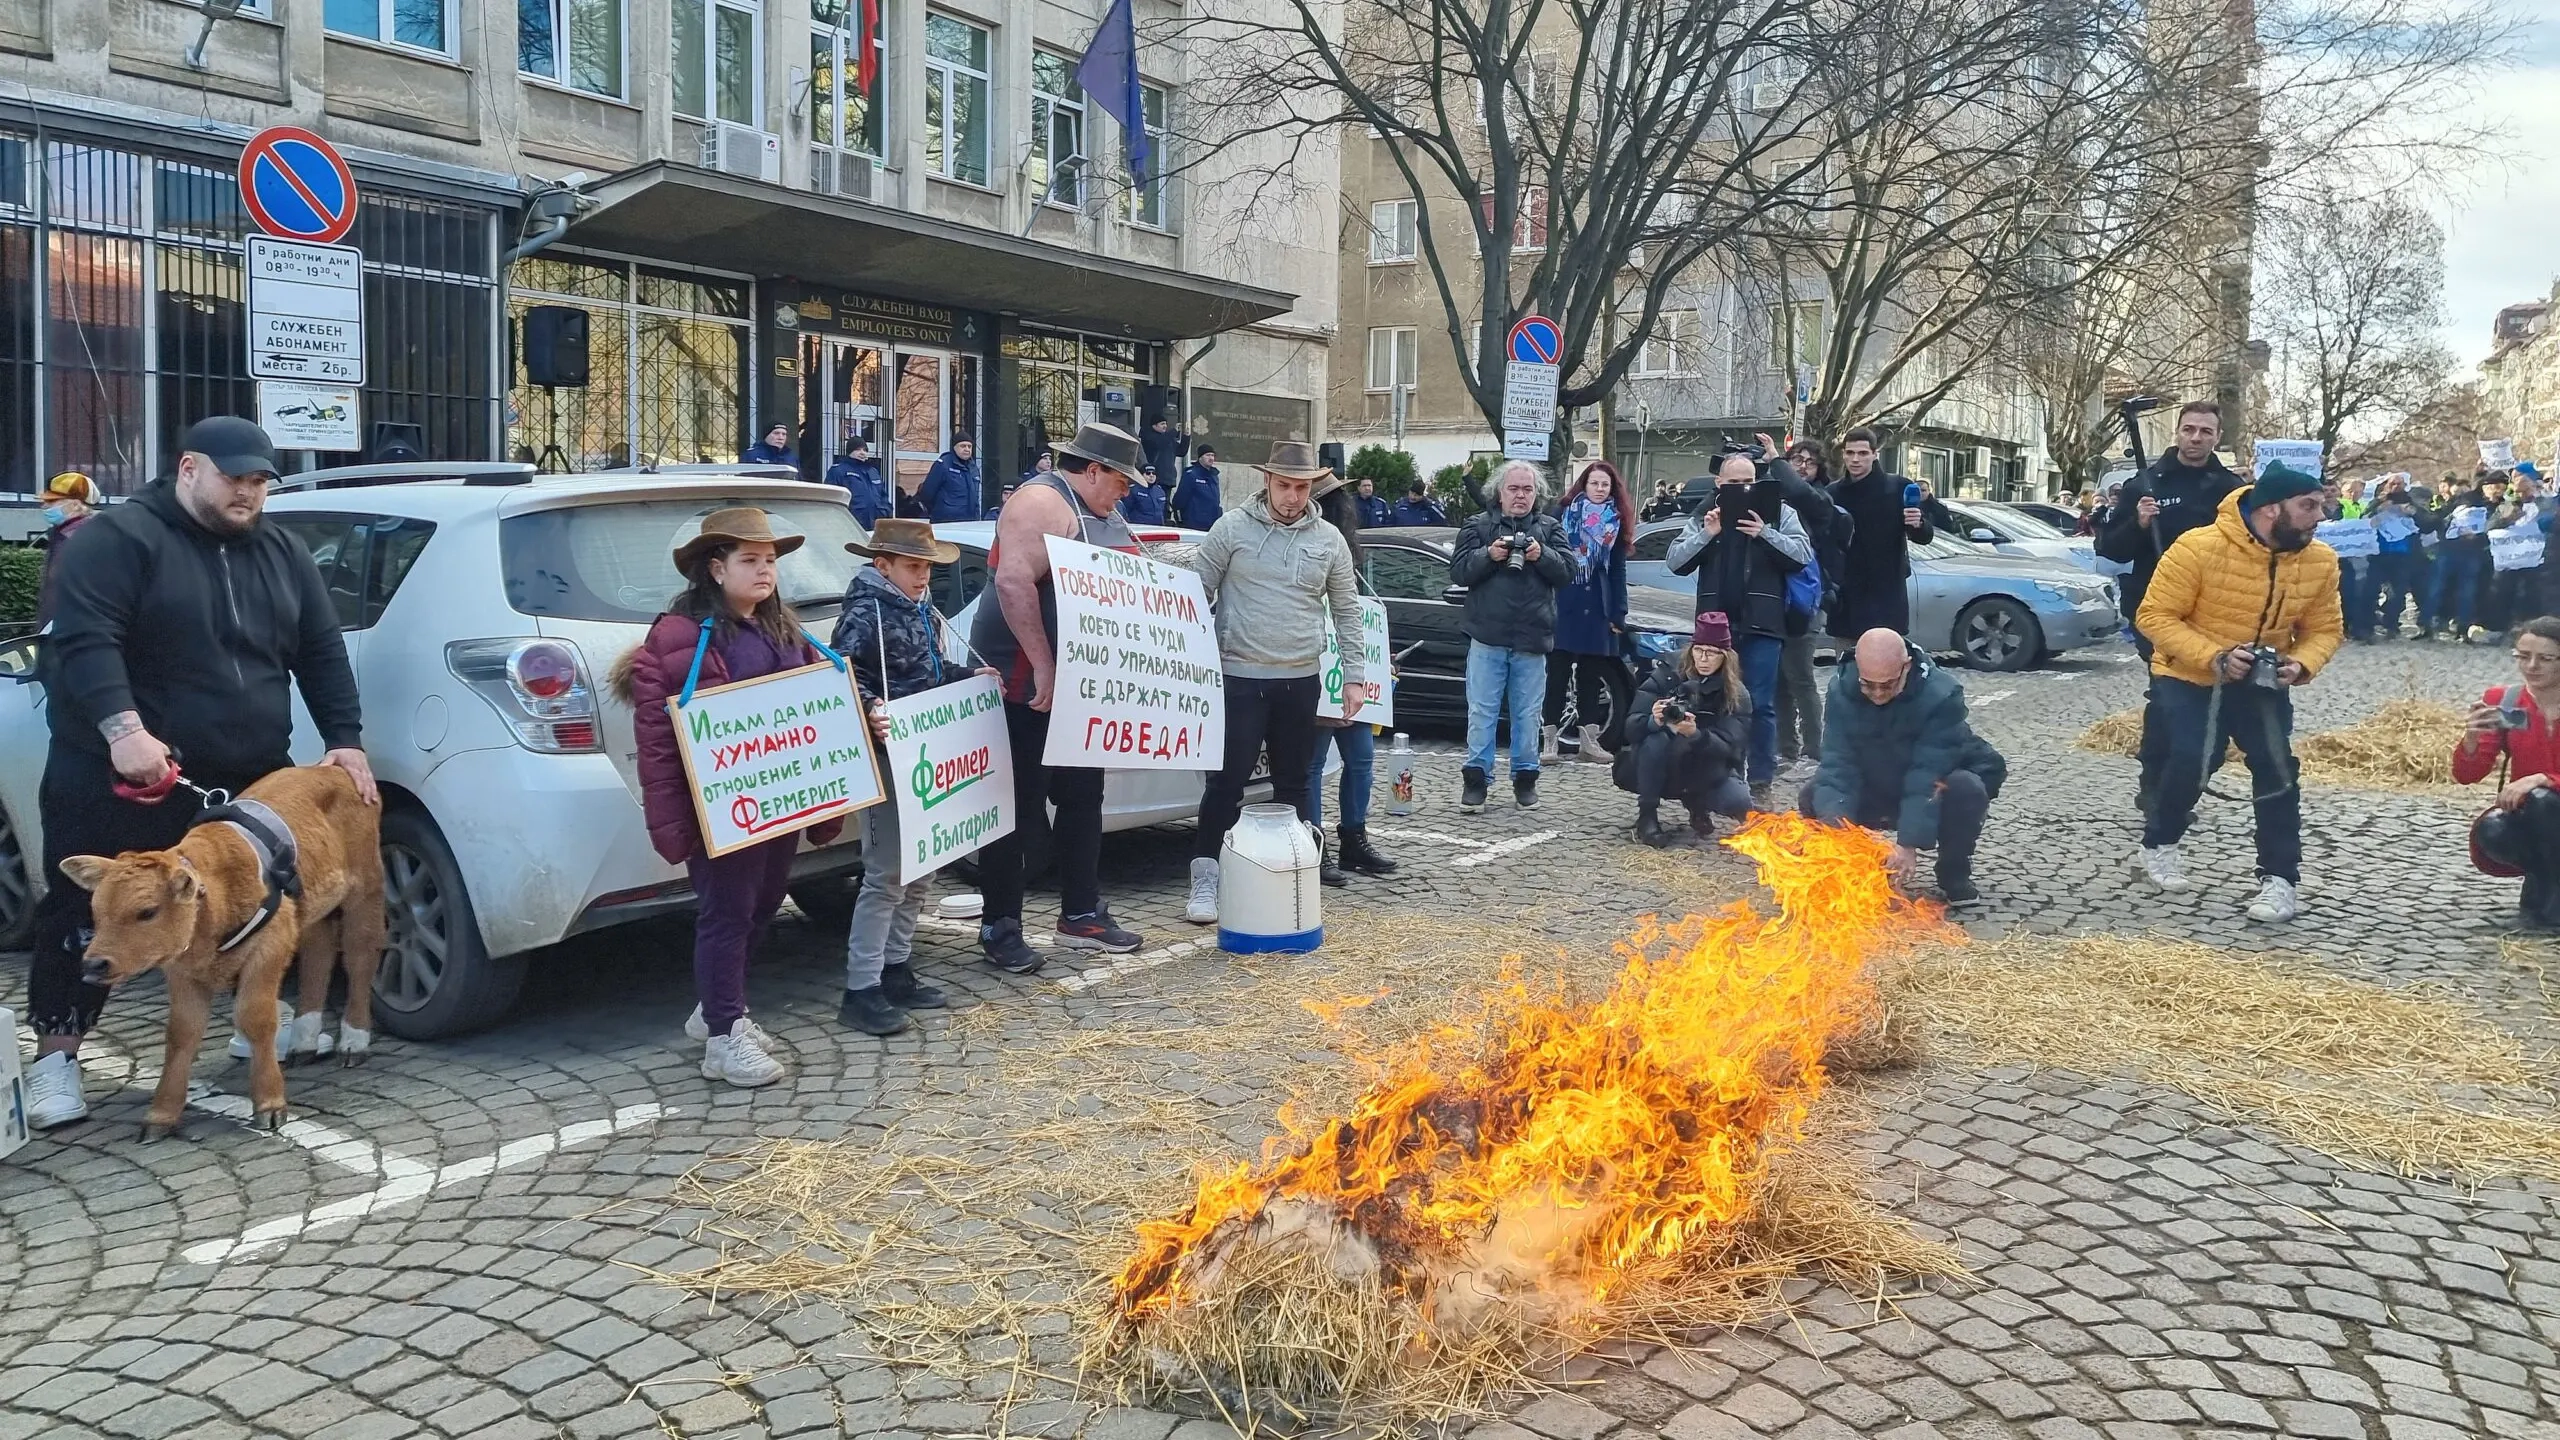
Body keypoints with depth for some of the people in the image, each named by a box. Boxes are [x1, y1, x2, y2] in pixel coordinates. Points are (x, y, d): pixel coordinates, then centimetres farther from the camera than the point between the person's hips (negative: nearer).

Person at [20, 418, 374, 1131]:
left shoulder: (282, 553, 11)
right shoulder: (118, 539, -9)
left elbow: (323, 653, 12)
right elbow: (84, 641, -19)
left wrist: (345, 742, 2)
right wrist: (124, 731, -32)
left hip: (250, 782, 5)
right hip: (121, 779, -5)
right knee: (89, 916, 1)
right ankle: (56, 1055, 12)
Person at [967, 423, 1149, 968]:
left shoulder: (1104, 516, 15)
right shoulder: (1042, 501, -16)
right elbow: (1013, 582, -29)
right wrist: (1043, 667, -32)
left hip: (1080, 685, 10)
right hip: (1026, 685, -10)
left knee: (1082, 797, 14)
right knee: (1017, 805, -3)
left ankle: (1081, 914, 24)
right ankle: (1000, 927, 6)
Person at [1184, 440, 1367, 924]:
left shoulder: (1328, 540, 6)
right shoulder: (1232, 528, -2)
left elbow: (1346, 611, 11)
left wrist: (1353, 678, 8)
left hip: (1300, 681, 3)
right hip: (1240, 678, -3)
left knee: (1293, 783, 11)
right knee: (1228, 779, -5)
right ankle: (1205, 878, 1)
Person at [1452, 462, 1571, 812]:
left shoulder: (1550, 528, 11)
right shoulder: (1477, 525, 6)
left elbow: (1567, 570, 2)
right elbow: (1458, 572, -2)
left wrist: (1542, 555, -15)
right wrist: (1488, 555, -17)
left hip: (1532, 639, 1)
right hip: (1487, 637, -1)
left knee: (1527, 714, 8)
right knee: (1481, 712, 1)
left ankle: (1525, 776, 19)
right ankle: (1476, 777, 7)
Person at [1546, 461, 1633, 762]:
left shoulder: (1617, 523, 10)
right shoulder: (1563, 515, -1)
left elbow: (1617, 571, 11)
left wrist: (1618, 613, 5)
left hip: (1597, 608, 4)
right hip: (1563, 605, -4)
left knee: (1593, 674, 8)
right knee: (1557, 671, -4)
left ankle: (1588, 737, 16)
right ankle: (1552, 736, -1)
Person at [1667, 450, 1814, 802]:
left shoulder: (1778, 512, 3)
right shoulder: (1704, 515, 9)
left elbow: (1802, 554, -6)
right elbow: (1675, 561, 2)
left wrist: (1765, 533, -19)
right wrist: (1705, 535, -12)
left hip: (1761, 626, -2)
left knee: (1761, 706, -2)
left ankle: (1761, 782, 4)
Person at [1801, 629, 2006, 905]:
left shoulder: (1941, 695, -29)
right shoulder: (1842, 690, -19)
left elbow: (1928, 775, -33)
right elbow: (1838, 763, -23)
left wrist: (1910, 841, -39)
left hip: (1934, 791, -3)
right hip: (1873, 793, 3)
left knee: (1966, 789, -35)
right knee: (1812, 800, -20)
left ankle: (1954, 878, -9)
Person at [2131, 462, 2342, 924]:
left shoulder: (2320, 561, -11)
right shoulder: (2199, 547, -26)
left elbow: (2324, 629, -1)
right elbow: (2155, 617, -22)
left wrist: (2302, 664, -23)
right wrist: (2214, 657, -32)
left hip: (2261, 682, 4)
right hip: (2188, 676, -4)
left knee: (2276, 767, -10)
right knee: (2189, 761, -16)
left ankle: (2280, 879, -1)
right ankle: (2158, 846, 12)